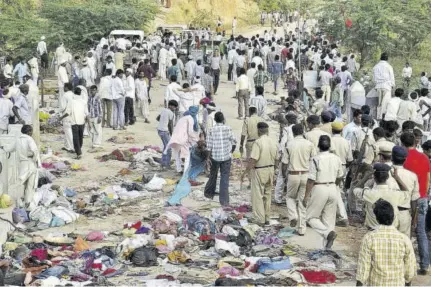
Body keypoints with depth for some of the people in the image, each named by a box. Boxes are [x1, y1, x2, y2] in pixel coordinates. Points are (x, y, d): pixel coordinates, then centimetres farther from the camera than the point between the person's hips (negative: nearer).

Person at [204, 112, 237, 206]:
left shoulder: (211, 130, -9)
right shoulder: (228, 129, -7)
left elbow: (209, 146, -9)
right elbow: (234, 142, -1)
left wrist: (209, 157, 0)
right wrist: (231, 152, 17)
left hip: (215, 157, 1)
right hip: (226, 157, 0)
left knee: (213, 175, 21)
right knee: (225, 179, 3)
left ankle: (209, 193, 38)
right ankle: (224, 201, 1)